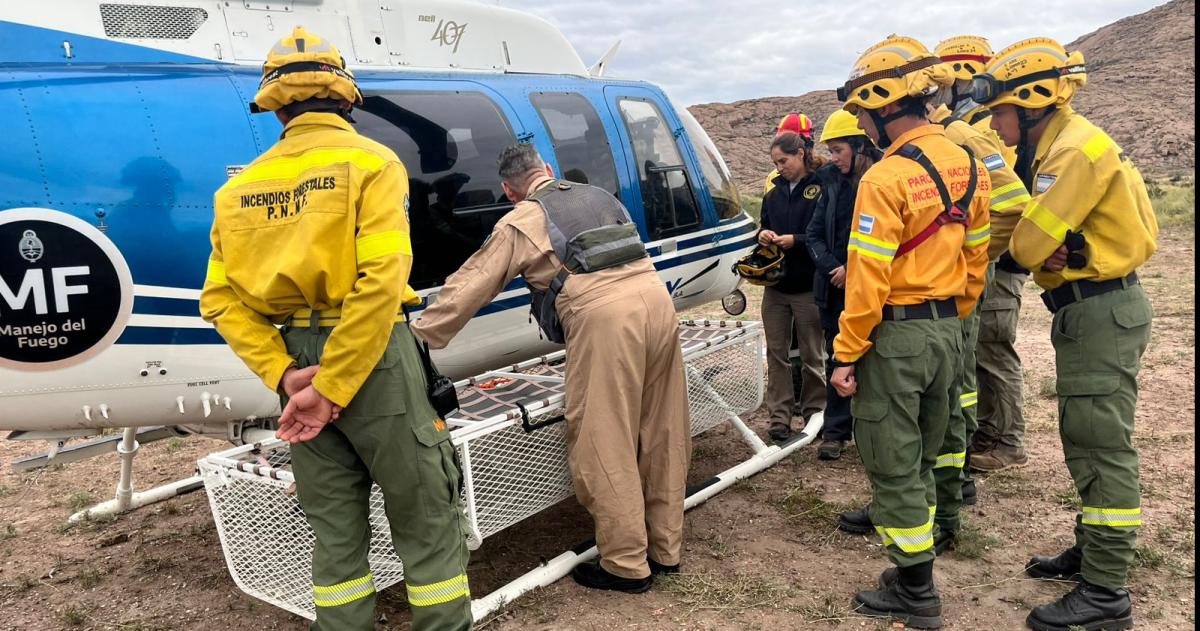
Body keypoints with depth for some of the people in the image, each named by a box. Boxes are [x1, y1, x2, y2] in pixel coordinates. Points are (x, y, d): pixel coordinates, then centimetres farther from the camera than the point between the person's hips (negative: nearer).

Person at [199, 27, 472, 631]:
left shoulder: (243, 185, 8)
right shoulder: (370, 162, -7)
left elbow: (221, 298, 2)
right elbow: (380, 280, -20)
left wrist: (283, 374, -5)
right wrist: (332, 388, -17)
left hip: (296, 358, 5)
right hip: (371, 356, -5)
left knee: (334, 524, 17)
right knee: (426, 514, 8)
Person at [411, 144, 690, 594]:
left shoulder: (522, 221, 10)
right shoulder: (599, 195, 27)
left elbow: (467, 288, 10)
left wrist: (417, 340, 18)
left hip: (603, 314, -7)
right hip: (657, 297, 7)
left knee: (604, 445, 3)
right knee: (662, 435, 14)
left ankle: (627, 565, 11)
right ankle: (666, 550, 28)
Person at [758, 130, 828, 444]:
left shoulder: (821, 188, -9)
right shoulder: (775, 192, 11)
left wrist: (796, 240, -21)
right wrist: (763, 235, -3)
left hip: (807, 287, -6)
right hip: (775, 285, 6)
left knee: (812, 356, 8)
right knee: (776, 354, 7)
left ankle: (814, 414, 21)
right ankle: (779, 417, 13)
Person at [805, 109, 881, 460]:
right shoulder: (834, 184, 8)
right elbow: (814, 234, 8)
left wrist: (853, 271, -14)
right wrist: (833, 268, -7)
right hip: (836, 288, 5)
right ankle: (835, 431, 21)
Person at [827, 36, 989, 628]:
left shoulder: (886, 177, -19)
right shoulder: (967, 167, 6)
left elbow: (868, 277, -19)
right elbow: (975, 261, 12)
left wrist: (846, 354, -12)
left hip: (895, 335, -8)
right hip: (947, 332, 8)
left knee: (893, 467, 5)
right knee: (920, 457, 20)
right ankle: (914, 568, 30)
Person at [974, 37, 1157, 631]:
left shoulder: (1077, 148, -18)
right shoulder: (1061, 146, 14)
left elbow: (1028, 245, -21)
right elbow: (1036, 240, 9)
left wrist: (1031, 246, 1)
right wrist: (1050, 250, -12)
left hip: (1102, 312, -10)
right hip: (1091, 308, 10)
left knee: (1102, 448, -6)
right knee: (1087, 442, 19)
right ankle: (1093, 549, 33)